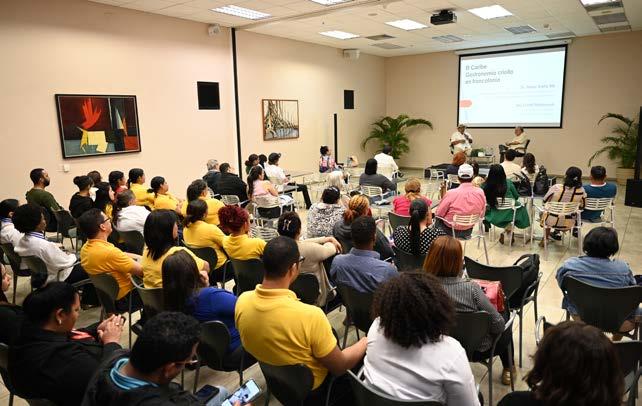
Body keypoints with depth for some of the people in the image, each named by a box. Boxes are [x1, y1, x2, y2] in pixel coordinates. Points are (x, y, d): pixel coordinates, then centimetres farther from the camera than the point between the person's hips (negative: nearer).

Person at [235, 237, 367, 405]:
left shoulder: (242, 301, -18)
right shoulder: (309, 315, -35)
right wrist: (366, 341, -4)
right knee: (364, 356, 18)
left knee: (330, 334, 24)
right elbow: (339, 367, -19)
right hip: (312, 390, -5)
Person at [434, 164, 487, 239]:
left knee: (437, 220, 28)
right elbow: (481, 214, 1)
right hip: (469, 231, 4)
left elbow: (438, 214, -13)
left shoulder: (451, 193, -25)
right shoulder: (480, 192, -13)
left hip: (451, 231, -4)